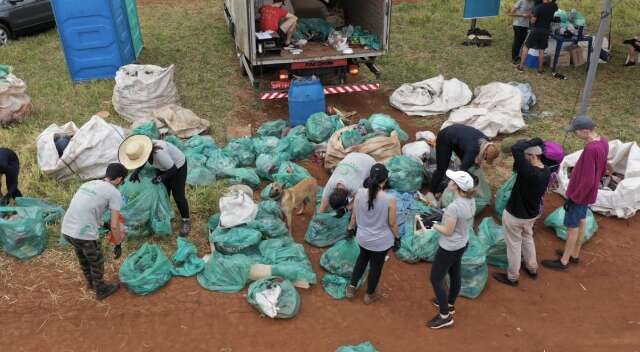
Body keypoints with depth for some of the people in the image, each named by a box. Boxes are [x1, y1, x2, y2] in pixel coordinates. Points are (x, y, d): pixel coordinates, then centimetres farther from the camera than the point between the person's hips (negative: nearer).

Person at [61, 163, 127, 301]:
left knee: (83, 256, 32)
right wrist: (119, 238, 13)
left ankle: (91, 282, 53)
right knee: (97, 262, 18)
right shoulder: (114, 193, -5)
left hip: (66, 229, 7)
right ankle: (101, 290, 37)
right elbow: (114, 225, -5)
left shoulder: (89, 184, 16)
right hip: (83, 234, -7)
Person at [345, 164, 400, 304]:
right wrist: (397, 237, 4)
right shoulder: (389, 199, -27)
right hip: (381, 241, -3)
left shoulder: (360, 193, -18)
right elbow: (392, 223, -15)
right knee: (376, 266, 21)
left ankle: (352, 286, 37)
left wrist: (351, 228, 16)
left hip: (362, 237, 3)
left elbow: (354, 216, -4)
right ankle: (369, 295, 42)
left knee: (363, 257, 33)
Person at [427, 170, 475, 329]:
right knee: (455, 275, 26)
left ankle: (445, 316, 20)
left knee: (436, 279, 9)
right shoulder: (471, 200, -8)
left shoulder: (454, 207, -34)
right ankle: (450, 304, 48)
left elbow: (448, 231, -24)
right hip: (462, 243, 8)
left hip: (449, 248, -8)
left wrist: (433, 225, -10)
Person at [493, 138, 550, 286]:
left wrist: (532, 141, -28)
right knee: (528, 238, 30)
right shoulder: (546, 171, -12)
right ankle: (532, 269, 49)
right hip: (532, 214, 7)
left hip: (515, 216, -7)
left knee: (514, 244, 13)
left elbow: (515, 148, -39)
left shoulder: (529, 172, -37)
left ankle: (512, 277, 33)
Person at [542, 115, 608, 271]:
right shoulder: (603, 142, -4)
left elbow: (587, 181, -29)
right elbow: (602, 170, 10)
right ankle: (575, 254, 37)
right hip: (588, 193, 9)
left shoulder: (591, 149, -33)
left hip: (580, 194, -9)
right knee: (581, 221, 21)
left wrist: (573, 198, -19)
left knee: (572, 227, 5)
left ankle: (564, 262, 19)